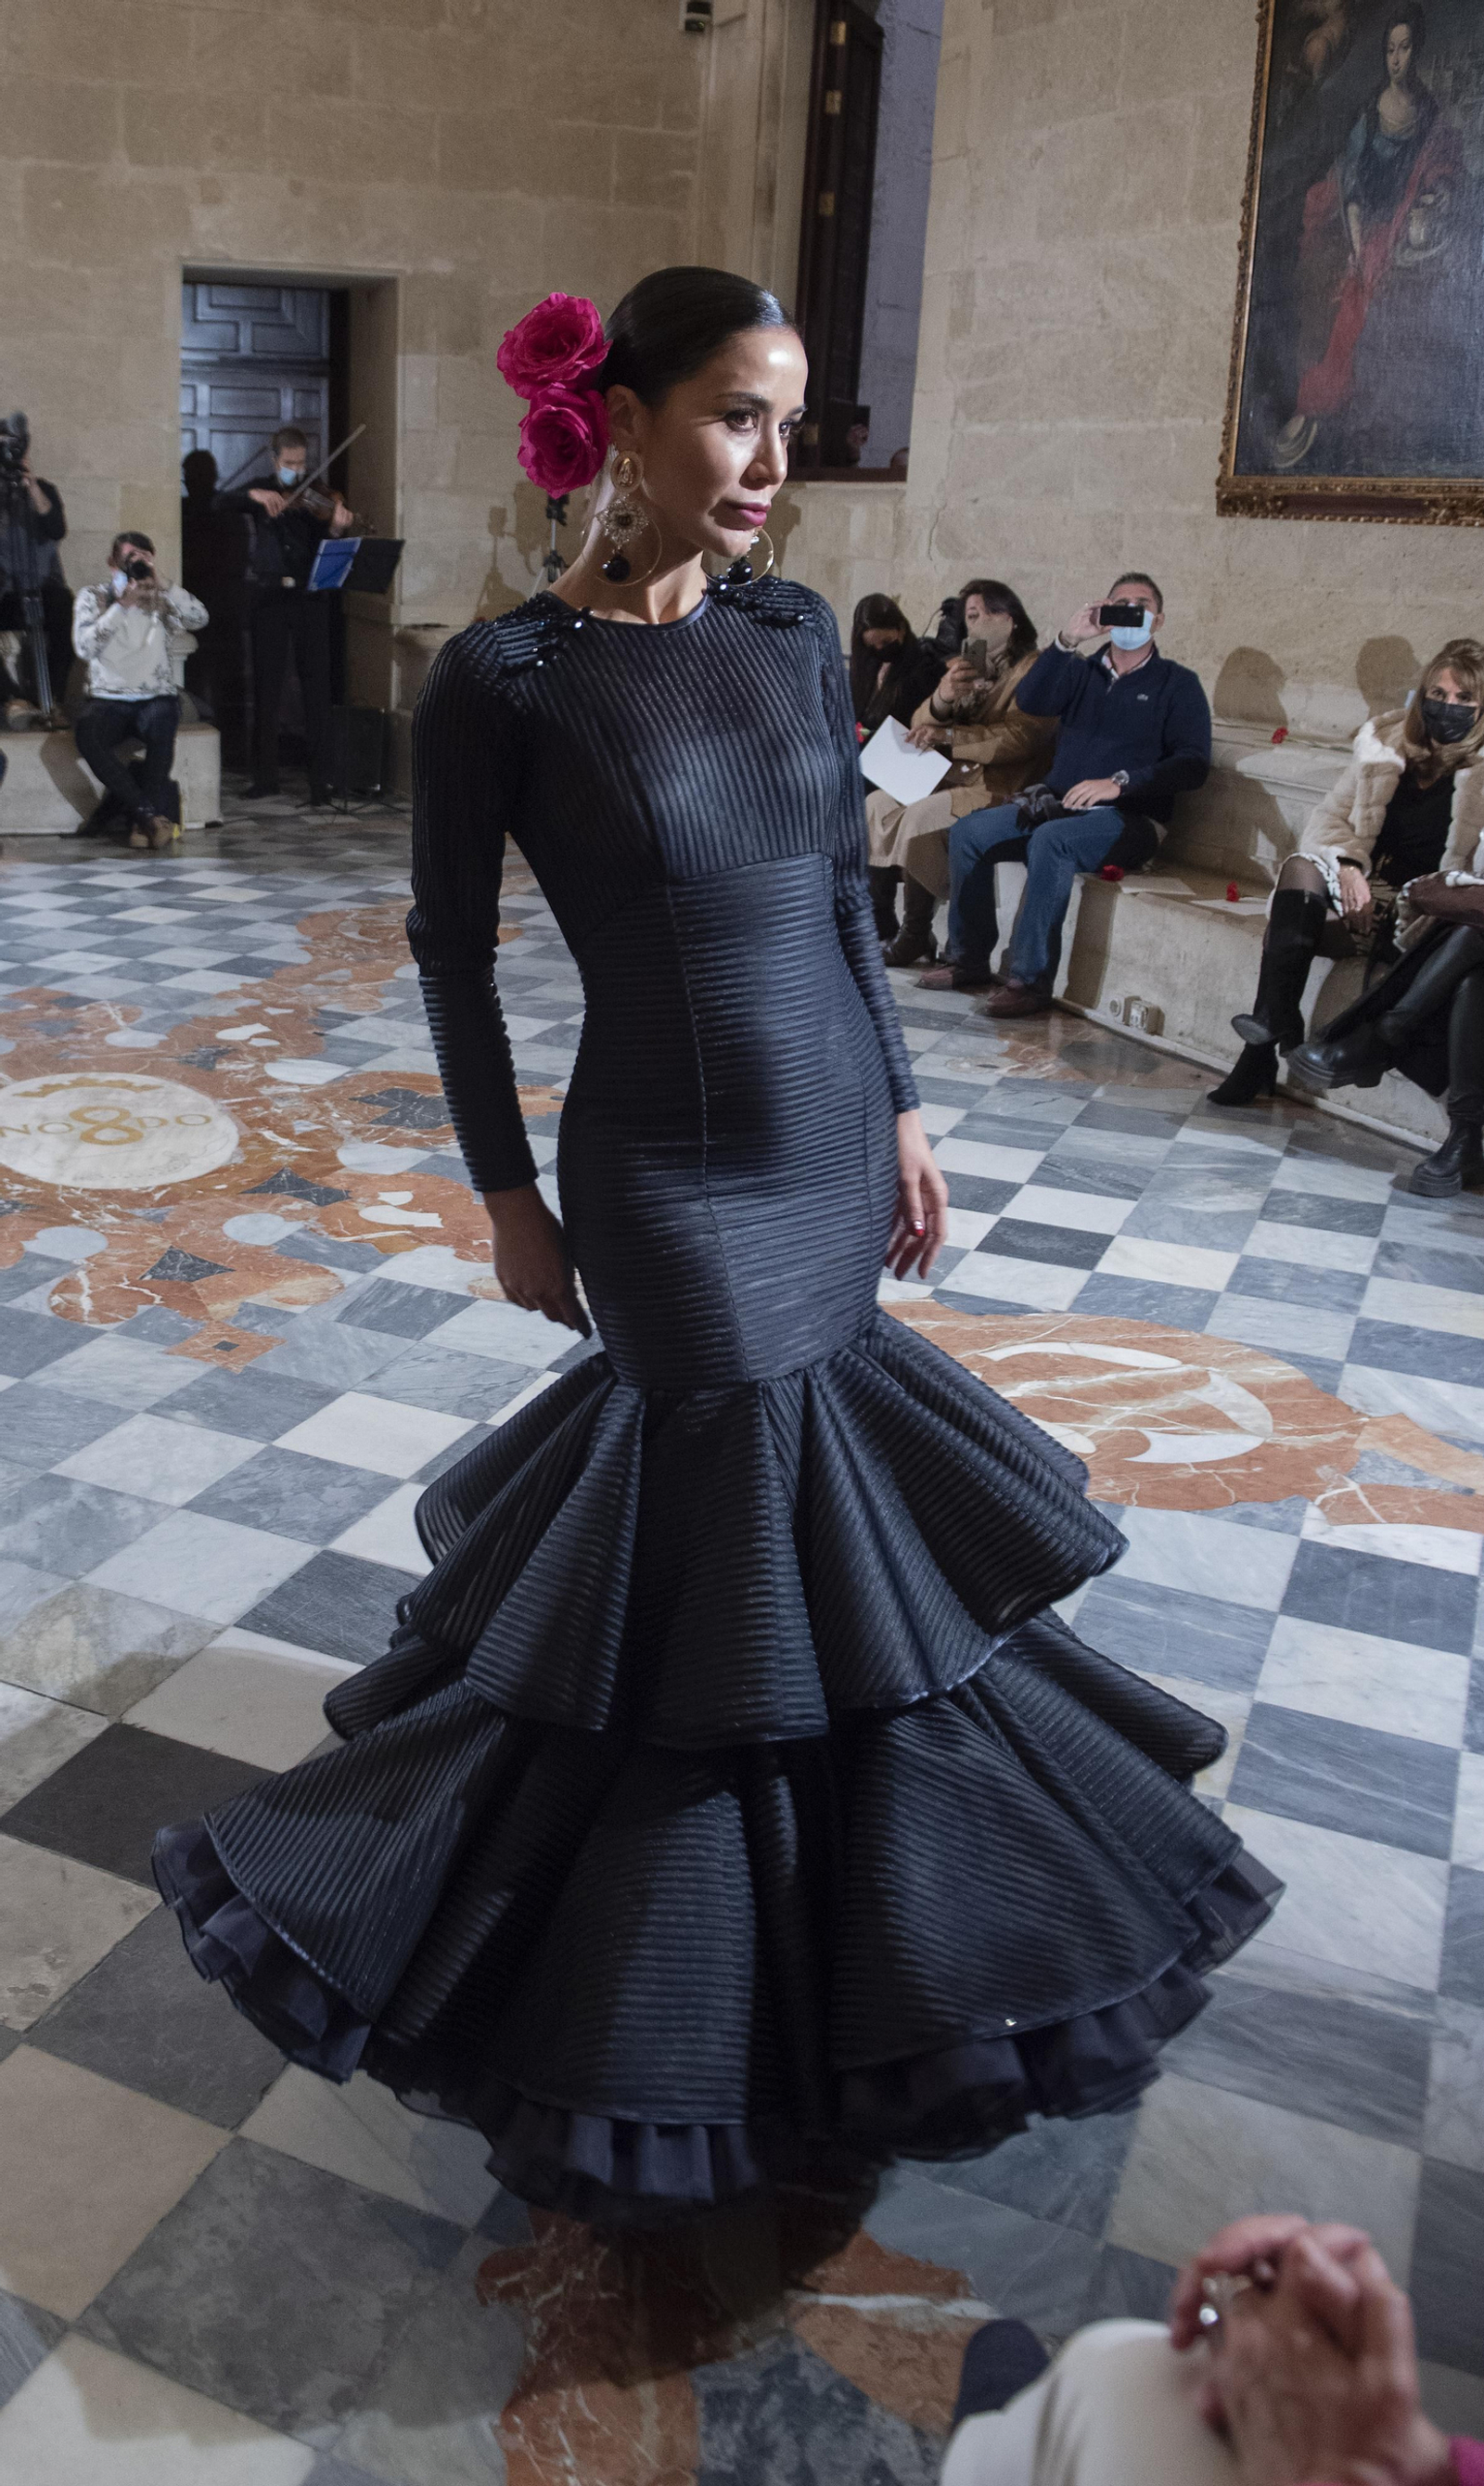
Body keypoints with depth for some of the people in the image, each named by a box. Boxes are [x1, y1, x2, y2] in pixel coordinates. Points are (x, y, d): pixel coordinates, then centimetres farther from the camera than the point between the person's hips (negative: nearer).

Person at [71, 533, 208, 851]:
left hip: (157, 697, 0)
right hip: (108, 701, 0)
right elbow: (85, 647, -9)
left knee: (161, 725, -36)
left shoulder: (161, 601, 11)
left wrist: (159, 584, -13)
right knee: (86, 732, -34)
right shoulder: (93, 597, 8)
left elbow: (199, 619, -8)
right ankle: (148, 813, -32)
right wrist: (120, 606, -16)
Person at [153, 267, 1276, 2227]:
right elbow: (451, 950, -6)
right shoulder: (502, 678, -13)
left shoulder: (798, 633, 3)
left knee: (805, 1484, 20)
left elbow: (846, 898, 9)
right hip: (666, 1177, -5)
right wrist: (507, 1194, -3)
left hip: (834, 1145, 6)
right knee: (723, 1530, 7)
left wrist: (902, 1111, 10)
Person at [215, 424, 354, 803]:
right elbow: (222, 505, -6)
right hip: (268, 598, 1)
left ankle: (320, 780, -1)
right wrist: (253, 496, -24)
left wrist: (335, 530, -26)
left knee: (316, 689, -4)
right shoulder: (259, 493, 9)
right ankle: (265, 777, 10)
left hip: (310, 600, -1)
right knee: (266, 689, 3)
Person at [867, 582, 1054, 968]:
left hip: (997, 787, -8)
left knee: (918, 817, -28)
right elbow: (921, 727, 11)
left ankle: (916, 935, -18)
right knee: (875, 804, -9)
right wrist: (942, 698, -12)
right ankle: (879, 924, -4)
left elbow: (1020, 737, -21)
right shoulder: (962, 666, 19)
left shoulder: (1034, 670, -6)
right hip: (948, 777, 8)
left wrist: (948, 736, -25)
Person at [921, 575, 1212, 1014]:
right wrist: (1068, 640, -13)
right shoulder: (1082, 672, 17)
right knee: (968, 832, -14)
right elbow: (1029, 701, -2)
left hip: (1127, 817, -5)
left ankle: (1031, 981, -32)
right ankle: (970, 961, -5)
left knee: (1051, 839, -35)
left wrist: (1119, 782, -21)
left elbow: (1193, 764, -8)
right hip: (1056, 804, 5)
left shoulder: (1177, 683, 5)